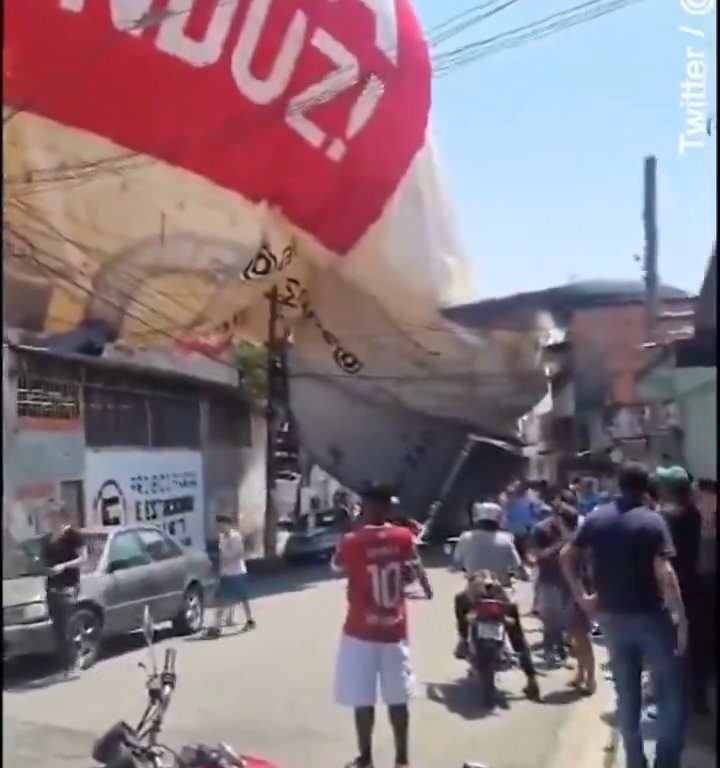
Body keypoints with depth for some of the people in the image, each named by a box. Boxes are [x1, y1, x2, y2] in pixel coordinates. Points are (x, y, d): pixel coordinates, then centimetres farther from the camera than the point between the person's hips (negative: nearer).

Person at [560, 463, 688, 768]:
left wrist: (581, 595, 11)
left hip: (612, 617, 5)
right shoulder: (652, 521, -11)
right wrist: (681, 618, -17)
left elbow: (566, 556, 7)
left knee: (626, 694, 15)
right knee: (671, 693, 8)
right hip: (651, 616, -5)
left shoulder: (596, 518, 3)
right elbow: (664, 573, -20)